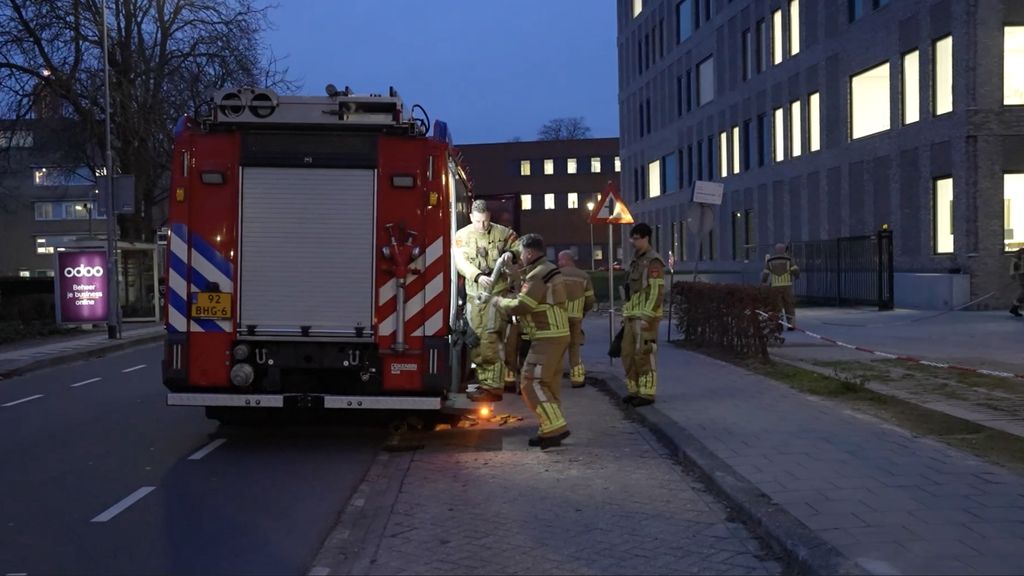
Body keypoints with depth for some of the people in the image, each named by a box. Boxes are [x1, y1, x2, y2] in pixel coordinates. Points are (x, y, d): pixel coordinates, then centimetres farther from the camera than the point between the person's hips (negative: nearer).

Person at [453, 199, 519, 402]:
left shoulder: (503, 233, 0)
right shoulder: (462, 235, 3)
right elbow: (461, 262, -10)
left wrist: (511, 253, -14)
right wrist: (478, 276, -27)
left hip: (497, 292, -4)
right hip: (474, 294, 4)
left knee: (490, 339, -13)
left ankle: (494, 387, -10)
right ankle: (484, 383, 18)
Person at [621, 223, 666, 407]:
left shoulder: (653, 261, -10)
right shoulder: (636, 261, 19)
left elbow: (657, 291, -17)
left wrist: (647, 316, -21)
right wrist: (626, 315, 21)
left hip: (646, 317, -9)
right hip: (633, 317, 9)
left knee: (644, 356, -7)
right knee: (629, 355, 10)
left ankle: (647, 393, -1)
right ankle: (635, 390, 18)